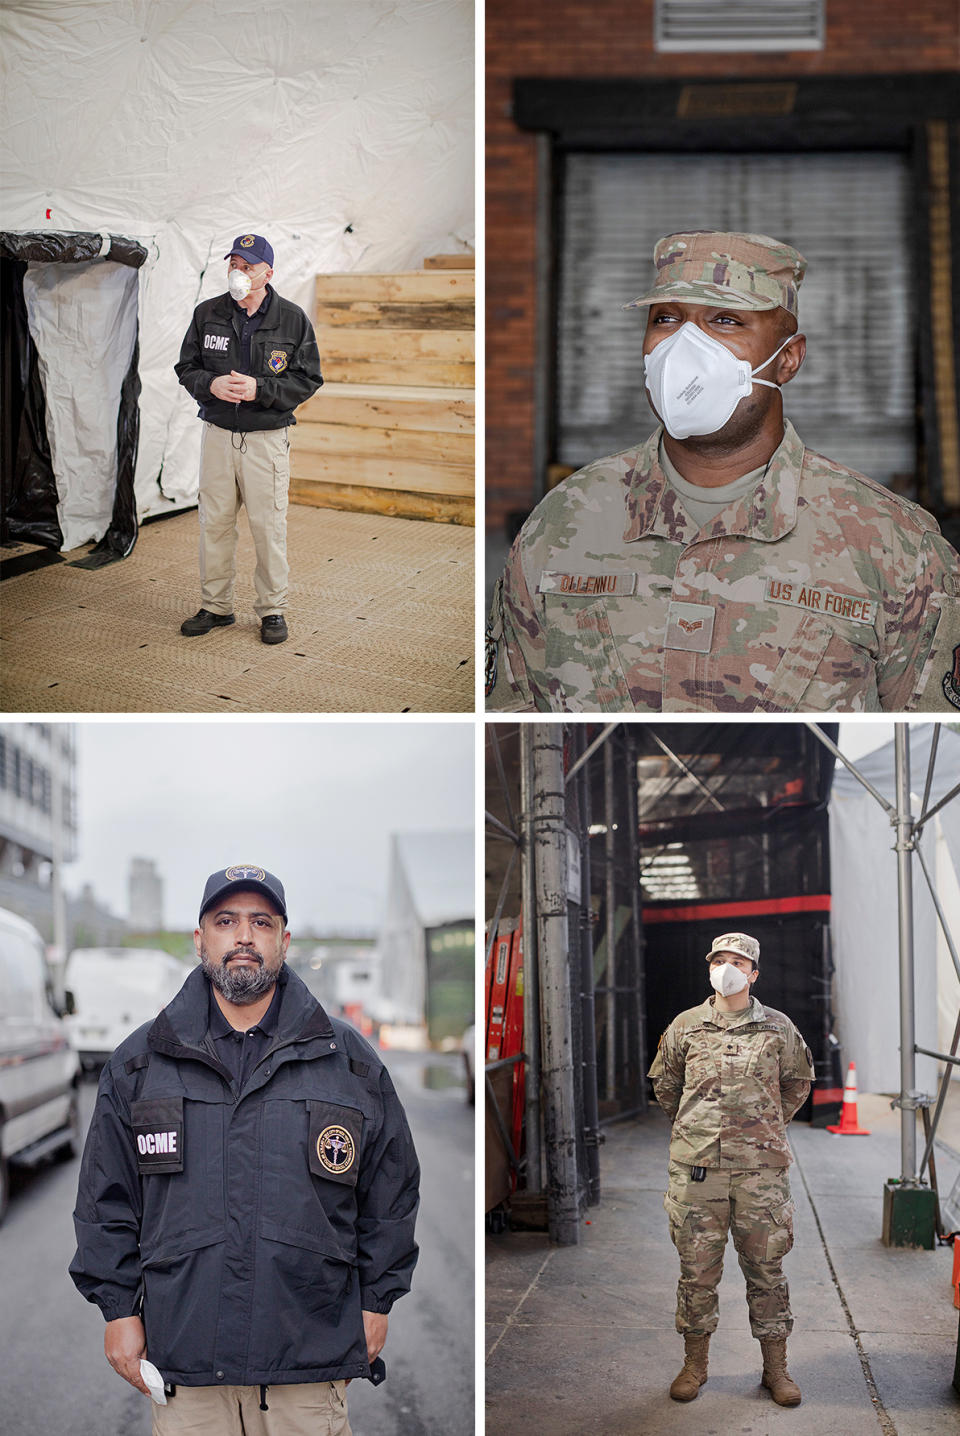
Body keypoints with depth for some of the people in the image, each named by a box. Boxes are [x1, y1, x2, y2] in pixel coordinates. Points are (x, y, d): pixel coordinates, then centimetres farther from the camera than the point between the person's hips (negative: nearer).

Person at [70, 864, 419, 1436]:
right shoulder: (139, 1063, 8)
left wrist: (375, 1301, 7)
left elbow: (392, 1194, 11)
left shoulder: (350, 1061, 7)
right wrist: (119, 1308, 5)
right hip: (183, 1350, 0)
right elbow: (106, 1200, 10)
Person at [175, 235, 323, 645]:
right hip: (218, 434, 3)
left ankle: (272, 609, 12)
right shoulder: (206, 314, 5)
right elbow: (186, 367, 10)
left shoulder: (292, 319, -2)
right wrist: (211, 384, -12)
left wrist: (259, 389, -16)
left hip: (267, 438, -2)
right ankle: (215, 606, 19)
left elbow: (308, 379, -3)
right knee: (215, 522, 7)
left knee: (269, 526, 0)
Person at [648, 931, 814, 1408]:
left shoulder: (778, 1028, 5)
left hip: (760, 1167, 0)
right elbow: (664, 1084, 19)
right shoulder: (685, 1027, 5)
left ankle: (775, 1368, 16)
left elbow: (799, 1081, 19)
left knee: (765, 1267, 5)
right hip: (696, 1167, 0)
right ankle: (694, 1363, 18)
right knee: (697, 1268, 5)